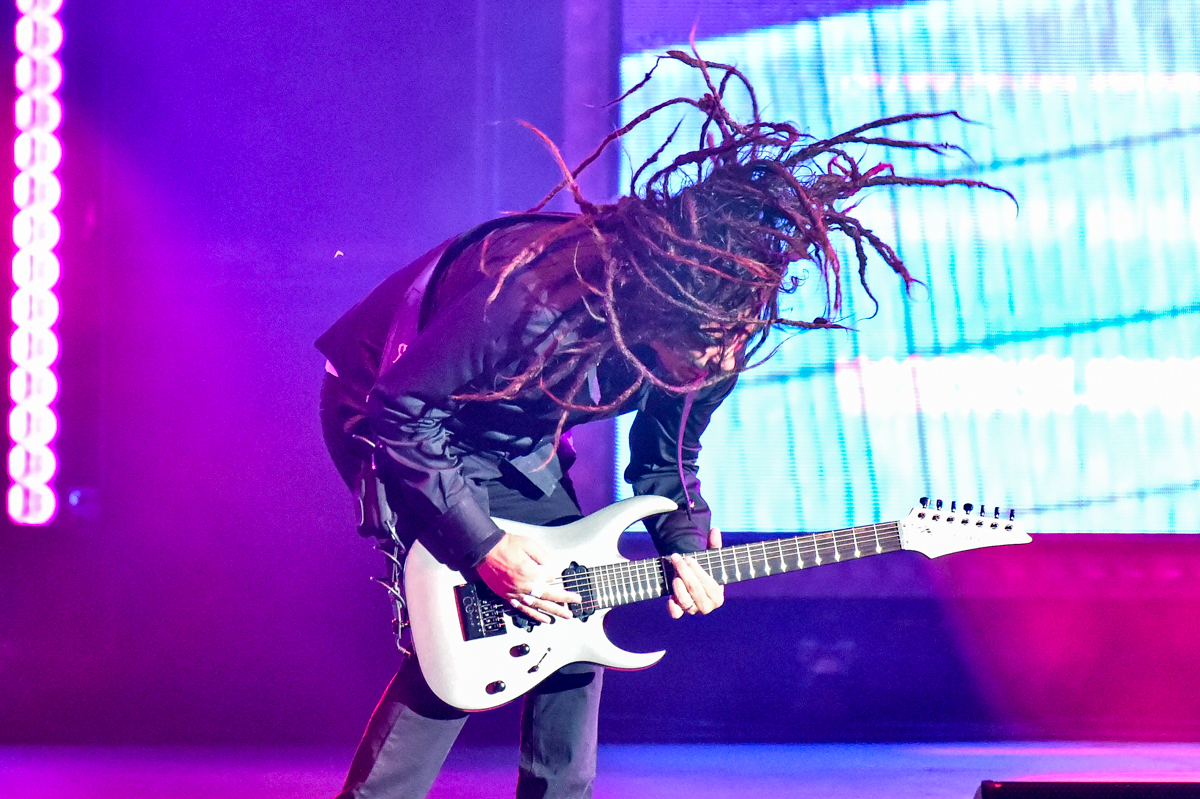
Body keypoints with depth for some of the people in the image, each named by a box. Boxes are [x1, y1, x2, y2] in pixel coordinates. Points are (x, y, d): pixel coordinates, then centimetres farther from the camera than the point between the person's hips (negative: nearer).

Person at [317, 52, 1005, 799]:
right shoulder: (531, 302, -40)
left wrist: (686, 547, -16)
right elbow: (400, 414, -30)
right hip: (385, 409, -7)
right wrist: (484, 546, -31)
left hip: (514, 439, 7)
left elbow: (666, 464, 2)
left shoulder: (707, 349, -17)